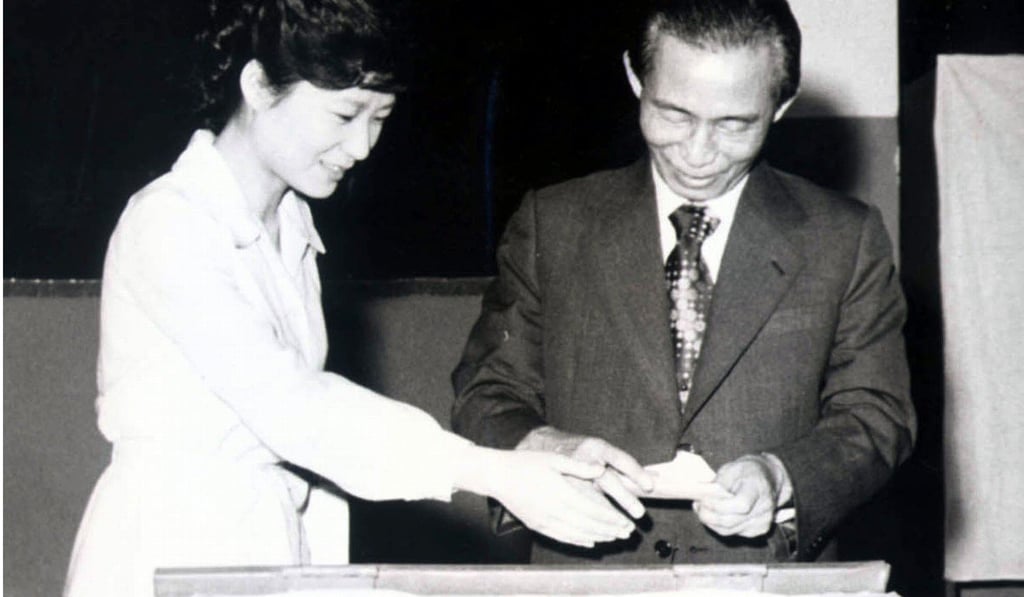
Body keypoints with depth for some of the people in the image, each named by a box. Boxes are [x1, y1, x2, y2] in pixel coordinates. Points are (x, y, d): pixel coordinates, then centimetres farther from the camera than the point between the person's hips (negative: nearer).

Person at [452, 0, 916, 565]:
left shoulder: (847, 240, 8)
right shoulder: (551, 224, 9)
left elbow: (875, 419, 7)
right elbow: (485, 396, 9)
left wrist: (779, 479, -12)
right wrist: (542, 451, -13)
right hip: (585, 578, 0)